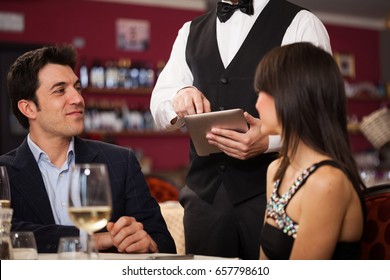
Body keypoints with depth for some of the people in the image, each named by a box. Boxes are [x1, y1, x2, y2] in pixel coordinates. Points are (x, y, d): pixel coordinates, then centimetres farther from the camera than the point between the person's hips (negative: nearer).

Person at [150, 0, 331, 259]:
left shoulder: (300, 23, 1)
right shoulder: (191, 32, 17)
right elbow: (159, 110, 15)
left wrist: (270, 140, -25)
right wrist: (179, 98, -9)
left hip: (271, 189, -4)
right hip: (205, 191, 4)